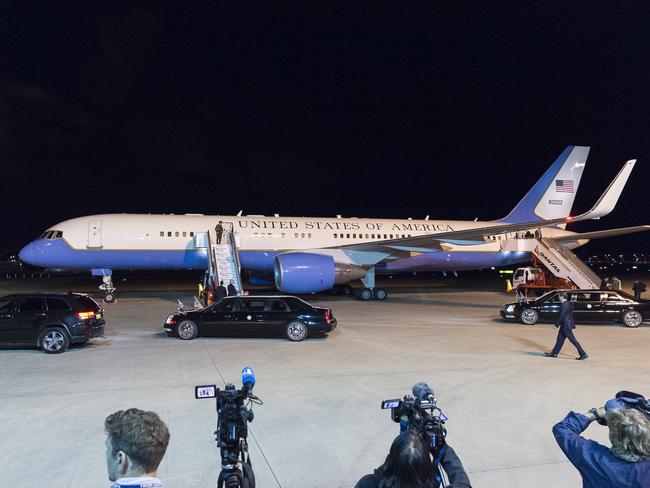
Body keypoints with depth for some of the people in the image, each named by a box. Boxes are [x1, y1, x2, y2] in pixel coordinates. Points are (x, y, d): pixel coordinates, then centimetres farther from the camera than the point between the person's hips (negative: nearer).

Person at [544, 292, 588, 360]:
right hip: (565, 325, 10)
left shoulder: (565, 304, -20)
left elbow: (562, 316, -20)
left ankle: (583, 354, 2)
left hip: (566, 325, -10)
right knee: (560, 339, 14)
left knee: (573, 340, -4)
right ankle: (554, 353, 20)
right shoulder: (567, 303, 10)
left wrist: (556, 325, -13)